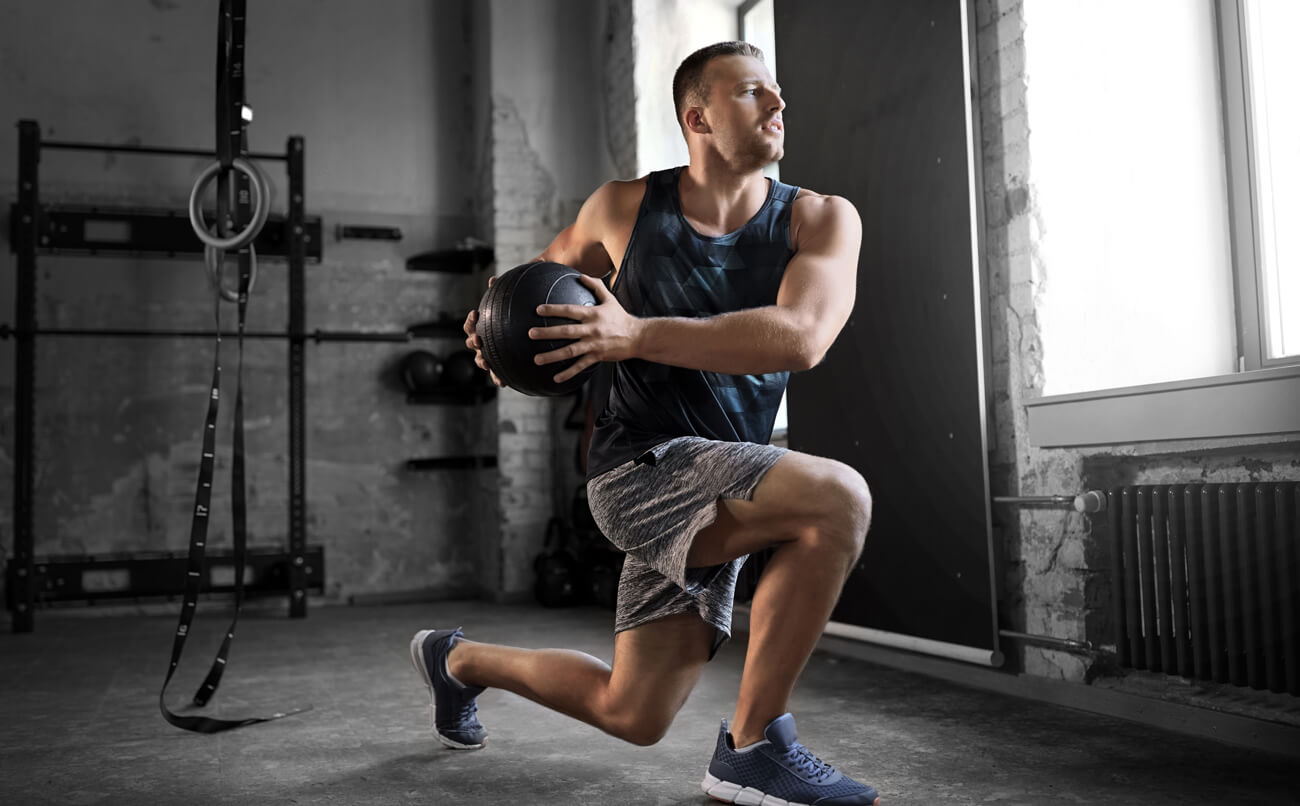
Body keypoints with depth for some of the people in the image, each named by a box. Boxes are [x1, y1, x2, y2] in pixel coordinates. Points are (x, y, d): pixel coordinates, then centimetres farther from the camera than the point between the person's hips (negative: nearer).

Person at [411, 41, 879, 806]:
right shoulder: (625, 207, -2)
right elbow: (556, 265, 19)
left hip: (721, 492, 4)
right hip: (641, 464, -4)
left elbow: (799, 339, -21)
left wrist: (638, 335, -28)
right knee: (839, 500, -30)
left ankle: (458, 659, 39)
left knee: (631, 717, 13)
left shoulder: (821, 221, -2)